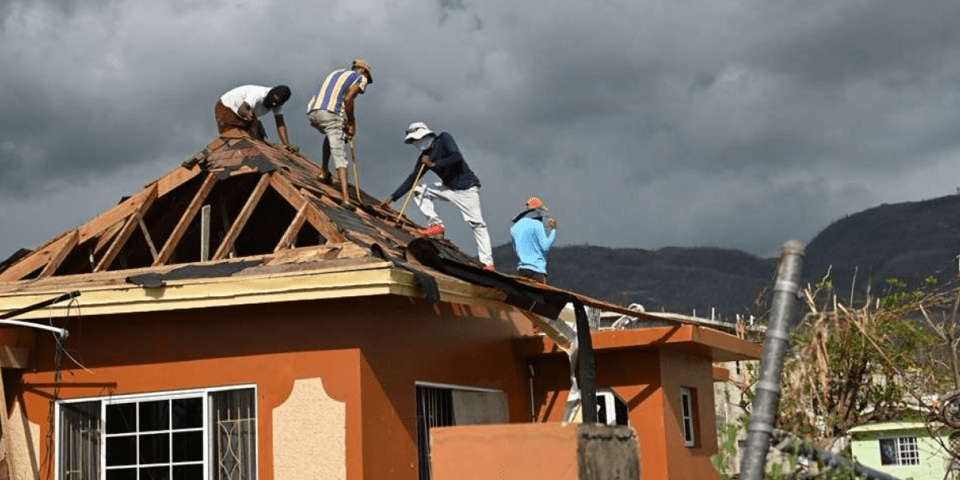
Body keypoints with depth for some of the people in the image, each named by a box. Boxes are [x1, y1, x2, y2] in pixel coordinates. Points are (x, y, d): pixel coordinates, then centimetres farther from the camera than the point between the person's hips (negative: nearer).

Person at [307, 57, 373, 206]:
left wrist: (345, 122, 20)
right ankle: (345, 197, -22)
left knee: (330, 136, 37)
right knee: (339, 155, -10)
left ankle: (325, 173, 28)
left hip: (312, 112, 6)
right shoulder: (360, 78, 15)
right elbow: (348, 99, -5)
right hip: (331, 114, -6)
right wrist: (351, 123, 6)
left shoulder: (335, 73, 34)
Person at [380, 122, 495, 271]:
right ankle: (436, 225, -7)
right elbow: (412, 179, 10)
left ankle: (487, 262, -14)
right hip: (448, 187, 7)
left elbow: (457, 157, -22)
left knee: (477, 224, -13)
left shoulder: (443, 139, -8)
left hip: (466, 188, -7)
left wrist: (434, 164, -19)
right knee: (417, 190, -3)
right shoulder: (424, 157, 8)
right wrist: (393, 197, 5)